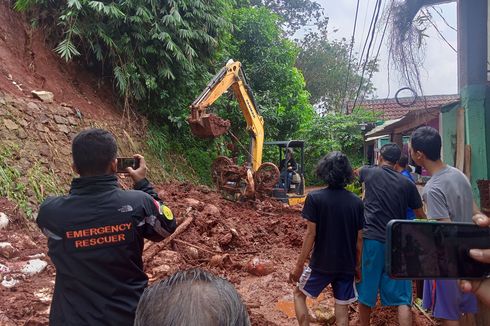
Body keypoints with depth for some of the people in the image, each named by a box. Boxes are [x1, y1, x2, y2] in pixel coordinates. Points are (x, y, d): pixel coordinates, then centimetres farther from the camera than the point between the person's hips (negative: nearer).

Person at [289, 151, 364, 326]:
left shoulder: (314, 198, -13)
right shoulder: (356, 202, -2)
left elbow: (311, 234, -14)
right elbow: (359, 238, 1)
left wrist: (299, 265, -7)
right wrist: (358, 265, 15)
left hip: (321, 263, -3)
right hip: (347, 265, 3)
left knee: (299, 294, 20)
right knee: (342, 307, 13)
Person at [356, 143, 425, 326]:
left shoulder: (369, 172, 3)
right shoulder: (407, 184, 2)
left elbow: (356, 172, 29)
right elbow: (421, 216, 10)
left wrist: (359, 171, 52)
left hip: (370, 238, 0)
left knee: (366, 290, 13)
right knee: (402, 297, 4)